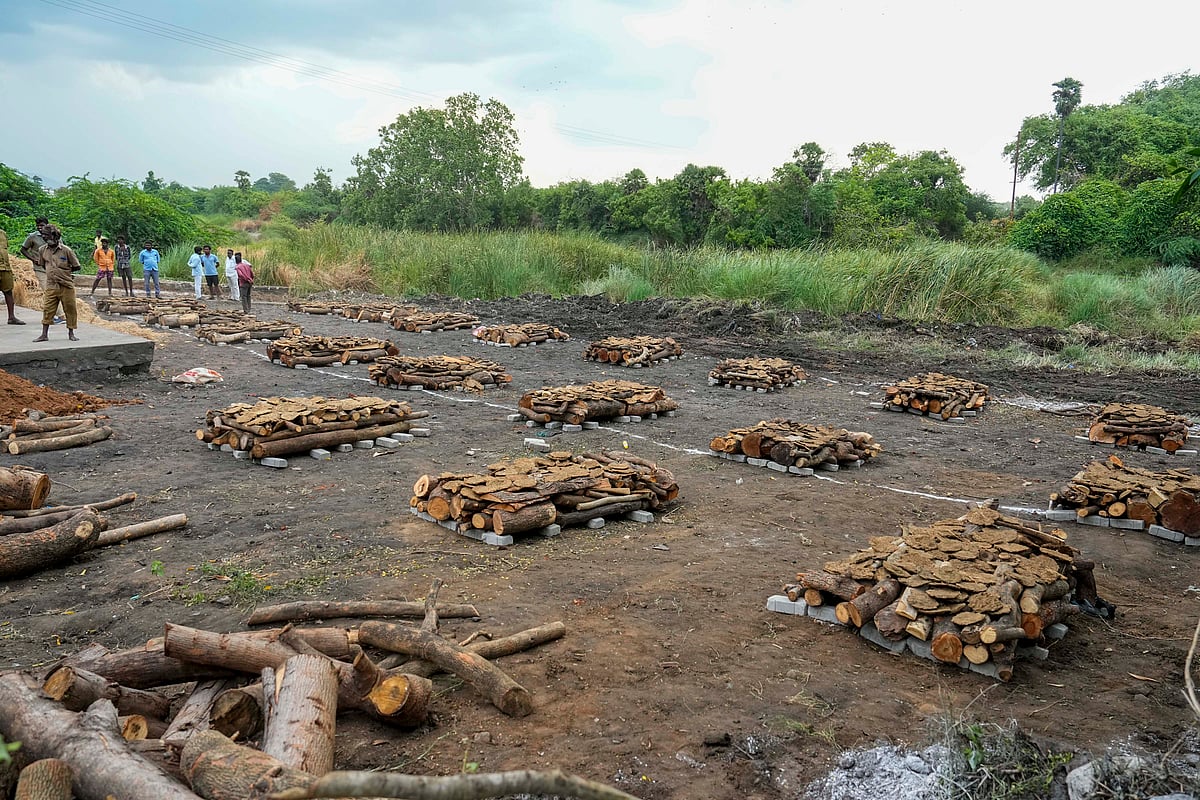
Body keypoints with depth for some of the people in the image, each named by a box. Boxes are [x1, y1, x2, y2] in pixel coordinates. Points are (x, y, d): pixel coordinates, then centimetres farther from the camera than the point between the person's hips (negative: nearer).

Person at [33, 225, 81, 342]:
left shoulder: (66, 250, -8)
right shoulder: (43, 250, 5)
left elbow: (76, 267, -1)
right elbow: (43, 265, 21)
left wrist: (63, 270, 2)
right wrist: (53, 272, 13)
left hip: (66, 286, -3)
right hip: (51, 286, 3)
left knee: (70, 310, 5)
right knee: (47, 310, 4)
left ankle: (71, 333, 17)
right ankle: (44, 334, 10)